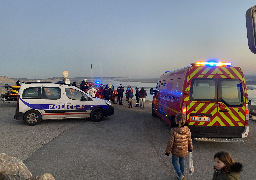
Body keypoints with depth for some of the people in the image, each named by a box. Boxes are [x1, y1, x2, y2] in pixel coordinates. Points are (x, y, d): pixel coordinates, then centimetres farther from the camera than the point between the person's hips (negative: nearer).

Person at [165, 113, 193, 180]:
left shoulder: (174, 130, -27)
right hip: (184, 151, 4)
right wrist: (190, 148, 17)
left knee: (174, 162, 19)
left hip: (176, 151, -4)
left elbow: (170, 142, -19)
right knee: (182, 162, 25)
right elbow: (189, 140, -2)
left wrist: (167, 151, -6)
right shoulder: (187, 130, -15)